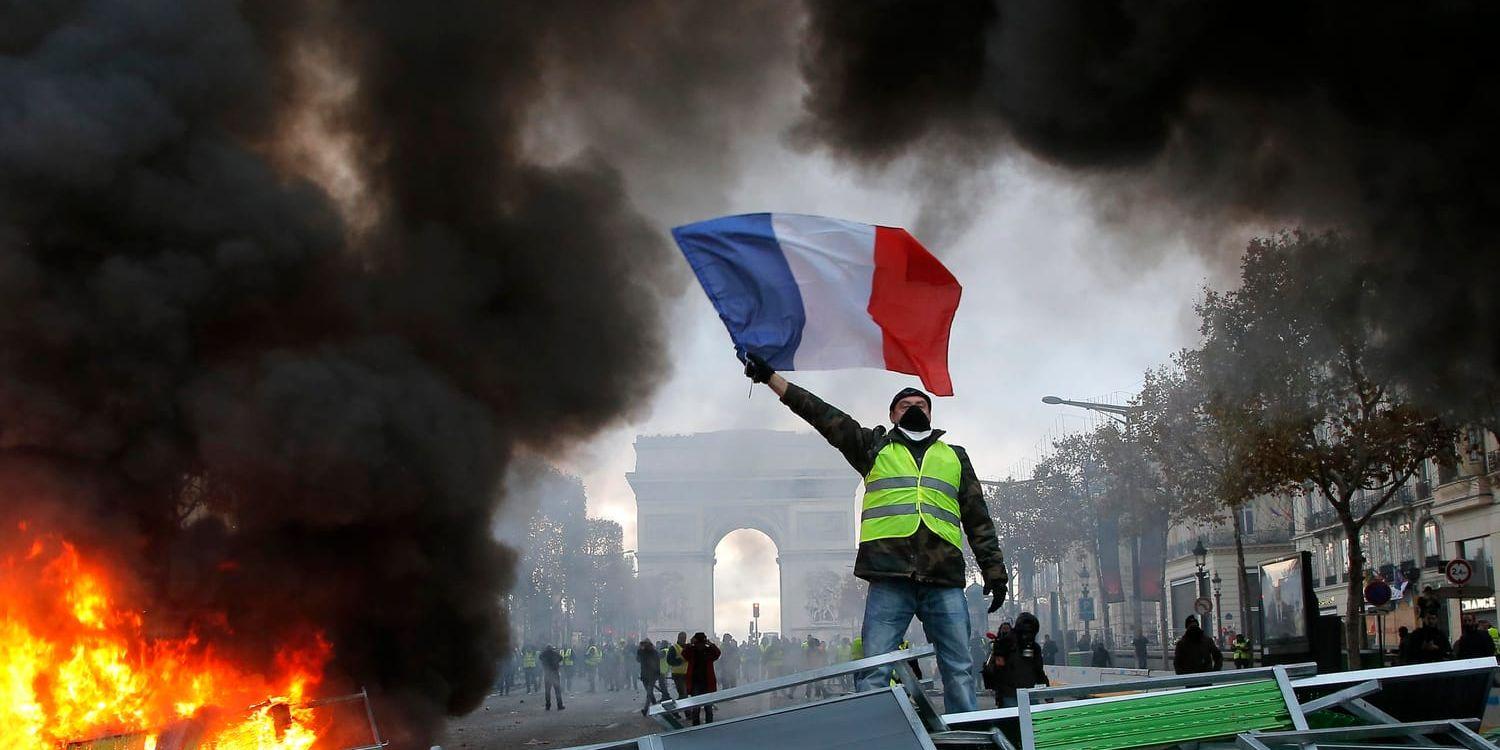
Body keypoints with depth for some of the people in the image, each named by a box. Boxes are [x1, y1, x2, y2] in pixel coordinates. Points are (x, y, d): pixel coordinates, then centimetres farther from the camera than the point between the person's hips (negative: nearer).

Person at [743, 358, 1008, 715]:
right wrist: (770, 377, 5)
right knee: (874, 672, -8)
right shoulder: (875, 446, 19)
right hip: (889, 577, -2)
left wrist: (994, 570, 13)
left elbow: (978, 519, 22)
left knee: (960, 671, -1)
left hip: (945, 579, 2)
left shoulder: (954, 457, 23)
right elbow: (823, 415, 12)